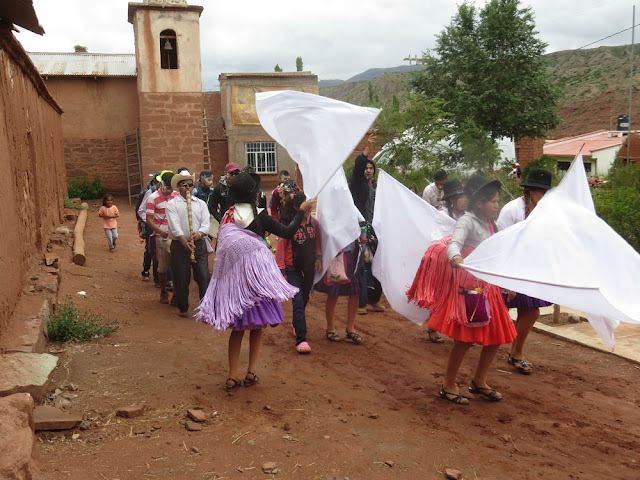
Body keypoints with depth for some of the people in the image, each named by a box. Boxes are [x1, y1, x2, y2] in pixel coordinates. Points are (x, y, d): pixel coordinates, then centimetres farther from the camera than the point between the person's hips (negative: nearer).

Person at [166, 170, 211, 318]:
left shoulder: (201, 203, 13)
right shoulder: (172, 204, 3)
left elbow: (206, 224, 2)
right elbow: (175, 226, -9)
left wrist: (199, 234, -19)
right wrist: (185, 242, -21)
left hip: (199, 243, 2)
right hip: (179, 245, -2)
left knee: (203, 277, -4)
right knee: (181, 279, 5)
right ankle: (183, 308, 21)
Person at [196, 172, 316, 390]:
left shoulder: (228, 215, 5)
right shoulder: (259, 215, -8)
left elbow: (218, 247, 9)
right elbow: (288, 232, -5)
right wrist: (302, 210, 7)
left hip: (231, 274, 4)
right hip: (255, 273, -4)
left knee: (238, 328, 12)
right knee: (258, 325, 12)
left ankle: (232, 376, 10)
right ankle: (251, 372, 9)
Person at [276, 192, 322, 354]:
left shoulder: (314, 222, 0)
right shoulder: (288, 225, -14)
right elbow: (281, 247, -8)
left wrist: (318, 257, 2)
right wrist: (281, 269, -9)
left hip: (309, 268, 5)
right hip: (293, 269, -5)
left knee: (305, 299, 19)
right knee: (298, 302, -10)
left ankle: (296, 324, 46)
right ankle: (301, 340, -8)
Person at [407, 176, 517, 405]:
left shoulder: (492, 226, 16)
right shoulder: (467, 221, -10)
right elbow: (454, 243, -28)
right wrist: (456, 258, -49)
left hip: (488, 287, 9)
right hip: (468, 287, -8)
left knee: (496, 337, 9)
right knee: (465, 338, -5)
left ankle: (479, 382, 28)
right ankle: (448, 386, 13)